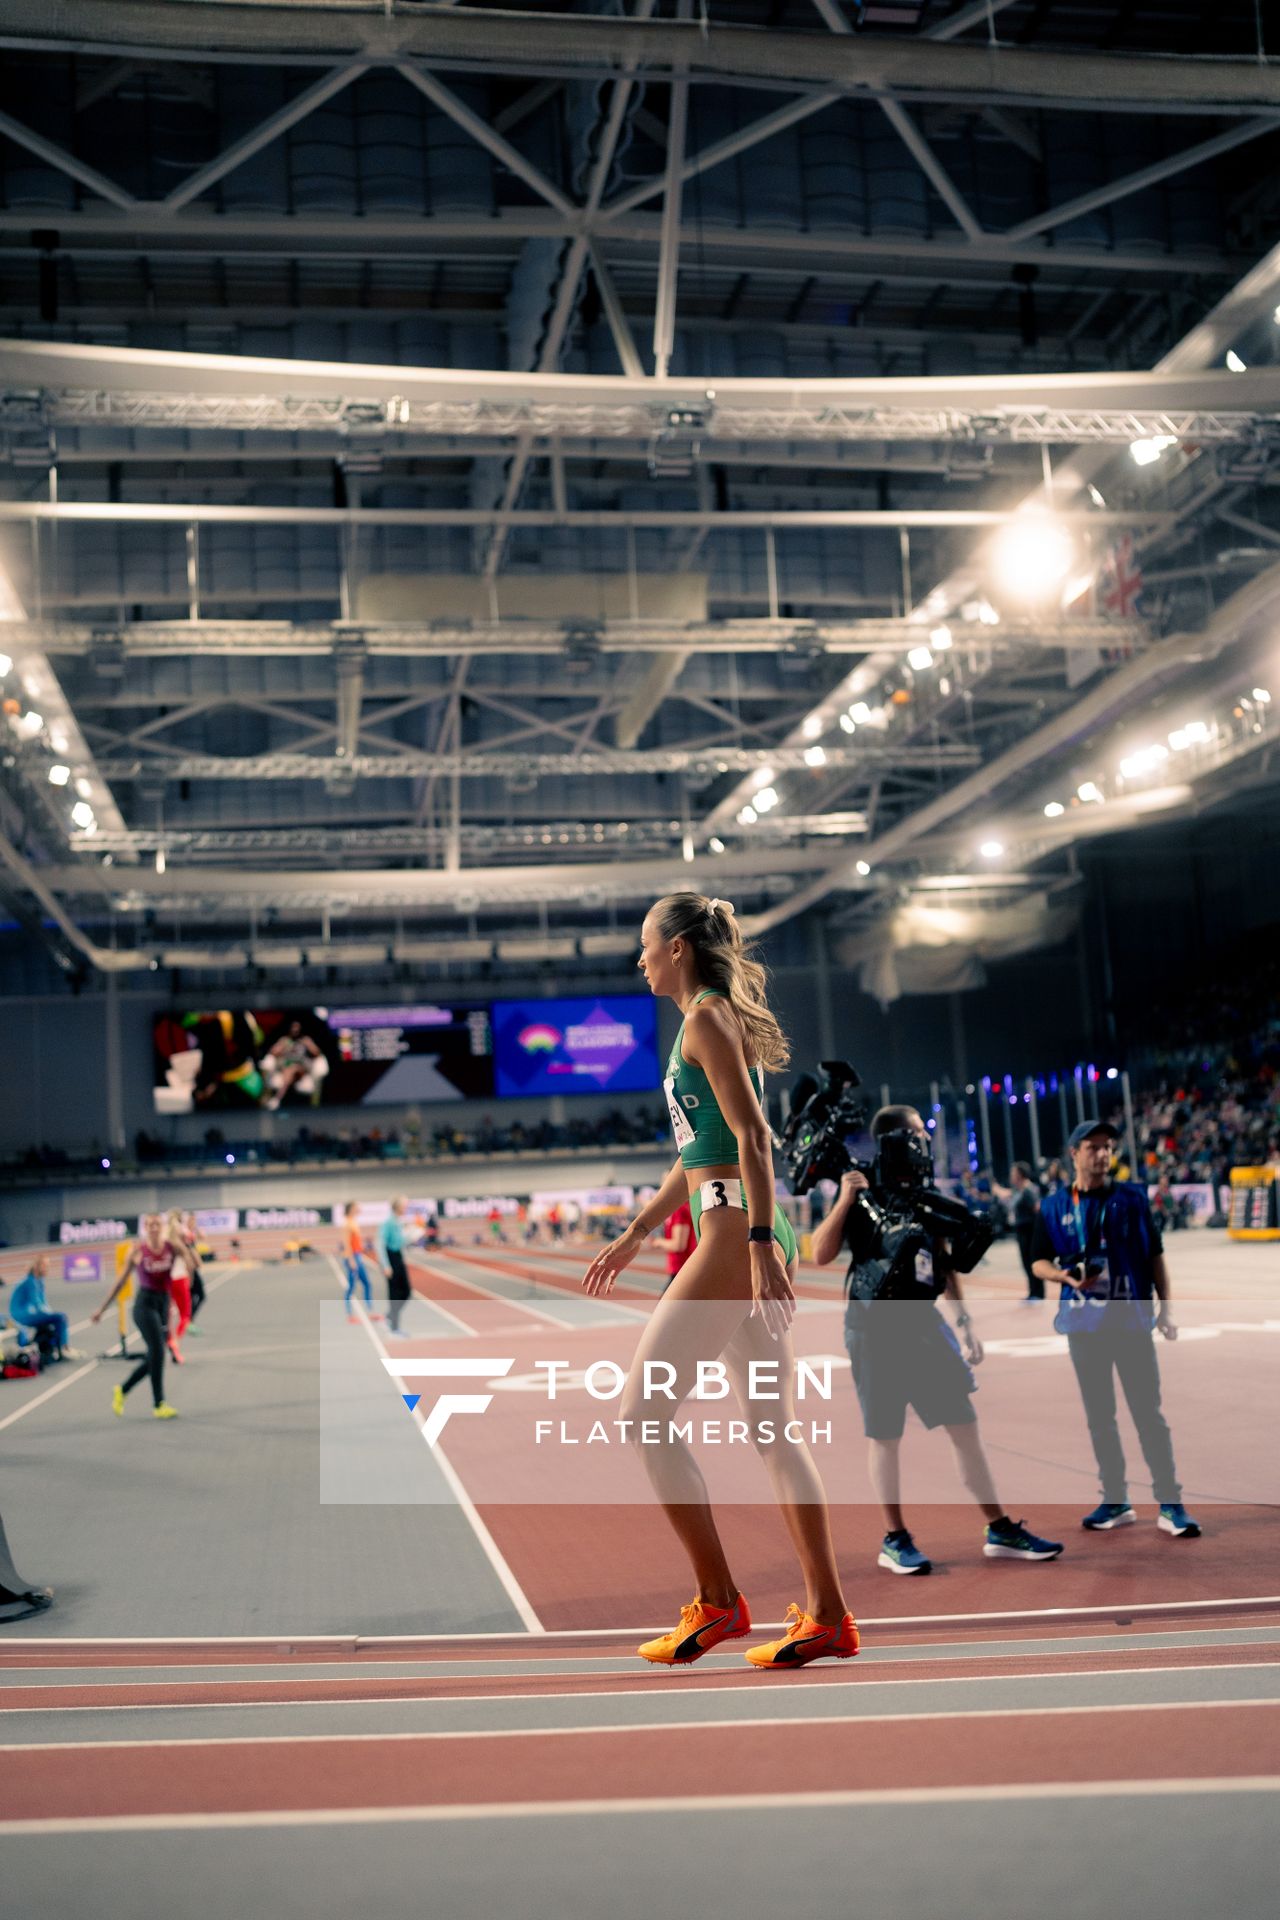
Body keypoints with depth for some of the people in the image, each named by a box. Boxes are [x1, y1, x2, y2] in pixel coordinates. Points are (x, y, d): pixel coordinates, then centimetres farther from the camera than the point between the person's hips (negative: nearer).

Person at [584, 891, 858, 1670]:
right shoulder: (718, 1017, 21)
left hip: (734, 1234, -10)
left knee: (643, 1413, -4)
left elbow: (752, 1137, -17)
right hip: (755, 1240, 10)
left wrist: (760, 1244, -24)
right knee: (774, 1431, 9)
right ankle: (828, 1615, 12)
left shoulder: (707, 1019, -7)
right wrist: (635, 1235, 29)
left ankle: (718, 1601, 1)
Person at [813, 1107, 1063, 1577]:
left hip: (923, 1320, 6)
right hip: (875, 1326, -6)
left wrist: (964, 1321, 14)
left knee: (964, 1423, 7)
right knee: (885, 1434, 2)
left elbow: (944, 1261, 16)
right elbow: (822, 1255, -17)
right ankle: (895, 1540, 14)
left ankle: (1000, 1530, 16)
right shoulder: (862, 1193, -8)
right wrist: (844, 1200, -26)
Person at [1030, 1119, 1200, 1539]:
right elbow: (1039, 1262, 8)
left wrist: (1165, 1307, 0)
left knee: (1149, 1413, -3)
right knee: (1099, 1417, 9)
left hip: (1131, 1318, -1)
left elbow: (1154, 1255, 6)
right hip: (1084, 1324, 2)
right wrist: (1067, 1276, -12)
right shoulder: (1054, 1207, 5)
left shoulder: (1133, 1198, 3)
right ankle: (1116, 1502, 19)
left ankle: (1169, 1504, 4)